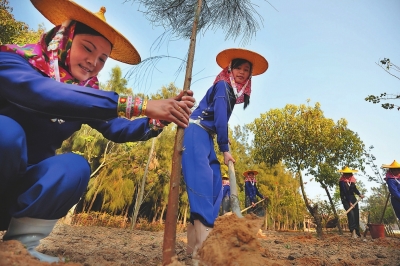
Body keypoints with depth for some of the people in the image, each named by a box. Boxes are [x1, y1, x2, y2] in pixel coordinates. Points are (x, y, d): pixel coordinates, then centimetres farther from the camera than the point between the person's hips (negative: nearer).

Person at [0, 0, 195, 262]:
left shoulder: (87, 94, -3)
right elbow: (44, 92, -40)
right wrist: (138, 105, -49)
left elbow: (117, 129, -13)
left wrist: (161, 117, -30)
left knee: (75, 167, -28)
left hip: (28, 185, 3)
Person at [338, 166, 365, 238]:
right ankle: (353, 232, -16)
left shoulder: (352, 179, 4)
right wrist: (349, 203, -19)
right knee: (351, 213, -18)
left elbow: (354, 188, 16)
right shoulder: (342, 181, -15)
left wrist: (359, 194, -2)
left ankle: (357, 232, 14)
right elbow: (345, 192, -17)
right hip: (345, 199, -6)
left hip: (353, 198, 6)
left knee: (356, 214, 5)